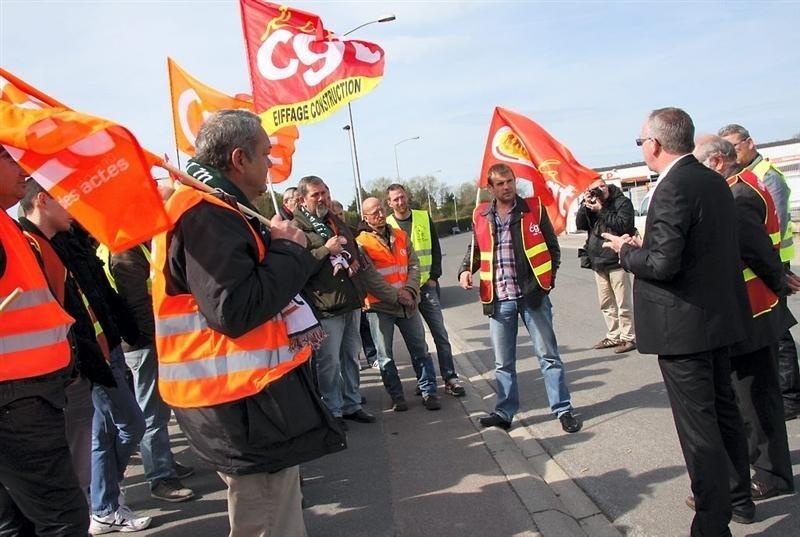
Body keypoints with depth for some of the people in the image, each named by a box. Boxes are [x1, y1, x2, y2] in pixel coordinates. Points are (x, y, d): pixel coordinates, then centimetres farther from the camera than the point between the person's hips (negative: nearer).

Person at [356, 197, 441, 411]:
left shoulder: (400, 236, 11)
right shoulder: (362, 243, -6)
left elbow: (414, 265, 6)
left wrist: (410, 290, -10)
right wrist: (395, 295, -15)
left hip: (407, 303, 4)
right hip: (379, 306, -4)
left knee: (420, 349, 8)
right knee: (385, 355, 4)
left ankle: (429, 392, 18)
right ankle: (396, 396, 19)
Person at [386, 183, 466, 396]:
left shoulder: (424, 218, 6)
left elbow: (435, 250, 7)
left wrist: (433, 277, -3)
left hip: (427, 286, 1)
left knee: (441, 334, 2)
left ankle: (450, 378, 8)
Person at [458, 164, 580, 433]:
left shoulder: (534, 209, -1)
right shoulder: (480, 216, 5)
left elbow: (552, 247, 4)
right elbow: (475, 250, 17)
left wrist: (548, 279, -4)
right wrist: (465, 270, -1)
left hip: (532, 295, -2)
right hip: (498, 300, 2)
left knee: (548, 355, 6)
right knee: (503, 362, 12)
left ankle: (563, 410, 17)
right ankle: (504, 412, 24)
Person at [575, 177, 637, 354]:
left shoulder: (622, 202, -5)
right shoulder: (592, 204, 10)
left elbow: (623, 225, -19)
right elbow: (580, 224, 2)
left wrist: (601, 210, -17)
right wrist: (585, 205, -9)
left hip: (617, 261, -6)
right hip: (598, 263, 6)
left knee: (623, 304, -2)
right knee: (606, 304, 12)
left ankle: (628, 338, 8)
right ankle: (613, 336, 23)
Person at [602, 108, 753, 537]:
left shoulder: (673, 190, -21)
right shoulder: (715, 181, 8)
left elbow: (662, 265, -26)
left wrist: (626, 251, -7)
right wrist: (646, 246, 11)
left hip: (684, 326, -10)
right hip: (721, 319, 10)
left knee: (698, 428, 1)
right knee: (724, 411, 23)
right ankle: (738, 496, 41)